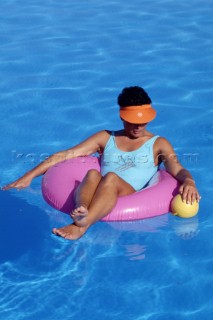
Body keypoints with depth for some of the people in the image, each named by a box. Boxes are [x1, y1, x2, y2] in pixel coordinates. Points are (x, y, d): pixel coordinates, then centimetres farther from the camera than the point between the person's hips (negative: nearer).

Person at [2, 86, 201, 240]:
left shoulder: (158, 144, 21)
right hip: (97, 198, 2)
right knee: (92, 174, -31)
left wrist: (188, 181, -23)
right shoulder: (106, 138, 25)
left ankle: (82, 225, -57)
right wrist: (30, 176, 8)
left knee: (111, 177, -34)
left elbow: (177, 169, 2)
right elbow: (65, 155, 16)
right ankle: (81, 212, -60)